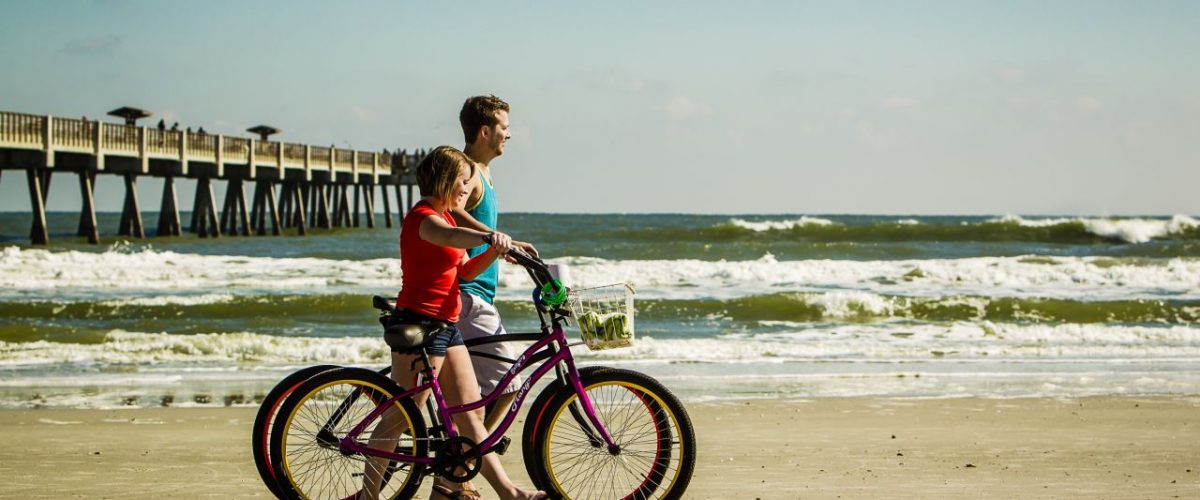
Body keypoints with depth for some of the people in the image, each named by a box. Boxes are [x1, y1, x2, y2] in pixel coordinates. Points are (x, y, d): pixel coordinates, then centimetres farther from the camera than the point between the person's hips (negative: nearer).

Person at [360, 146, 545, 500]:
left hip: (445, 324, 10)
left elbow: (466, 270, 16)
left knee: (471, 414, 8)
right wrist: (489, 236, -57)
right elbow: (447, 236, -39)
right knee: (401, 417, -4)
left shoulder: (443, 216, 19)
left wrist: (495, 252, -2)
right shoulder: (424, 216, -14)